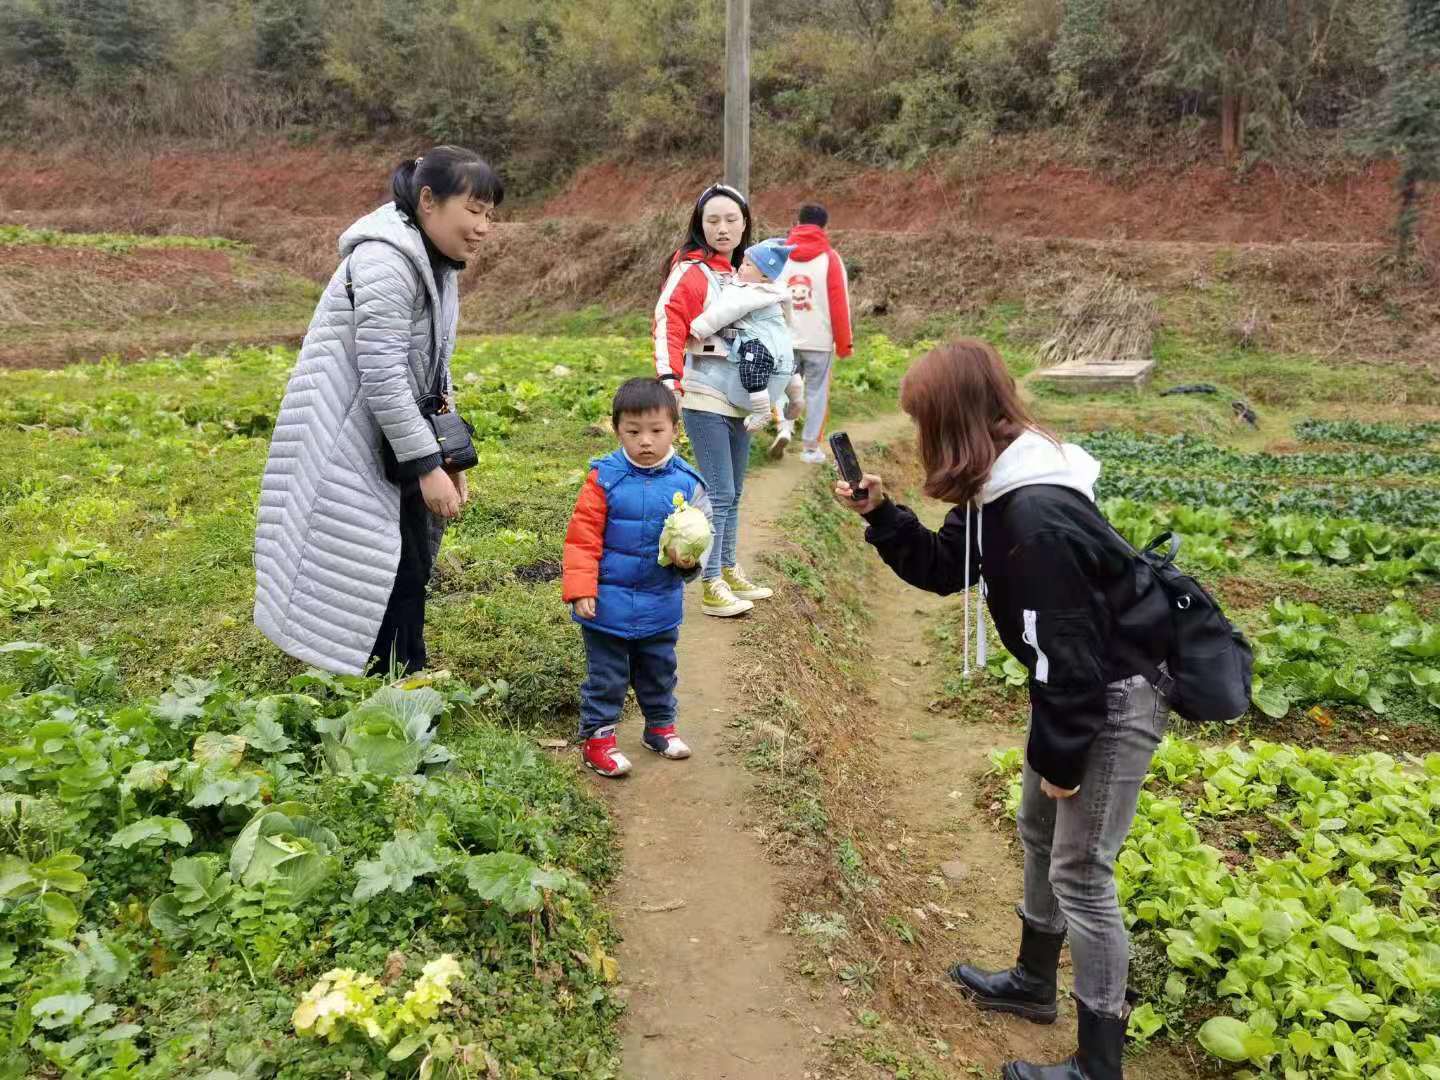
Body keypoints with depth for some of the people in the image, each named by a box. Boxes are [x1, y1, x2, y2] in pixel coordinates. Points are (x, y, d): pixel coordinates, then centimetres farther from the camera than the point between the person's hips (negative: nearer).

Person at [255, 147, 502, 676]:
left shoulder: (437, 264, 12)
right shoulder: (386, 262, -20)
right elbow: (382, 377, -25)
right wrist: (426, 465, -22)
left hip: (393, 443, 10)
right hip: (351, 446, -10)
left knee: (412, 569, 13)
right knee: (378, 580, -7)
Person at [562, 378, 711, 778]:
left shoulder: (686, 482, -5)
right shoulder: (605, 478, -12)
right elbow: (582, 537, -11)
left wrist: (688, 559, -18)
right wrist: (581, 588, -16)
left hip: (661, 605, 3)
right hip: (609, 603, -3)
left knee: (659, 671, 21)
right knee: (606, 675, 8)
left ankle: (660, 725, 41)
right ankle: (596, 737, 21)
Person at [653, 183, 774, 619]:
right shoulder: (690, 271, -8)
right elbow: (667, 324, -20)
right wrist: (669, 379, -34)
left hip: (740, 399, 8)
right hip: (704, 400, -7)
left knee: (733, 493, 14)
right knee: (718, 493, -8)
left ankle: (729, 571, 26)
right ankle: (711, 587, -1)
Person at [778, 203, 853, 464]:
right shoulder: (830, 258, -4)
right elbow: (839, 303, -5)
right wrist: (844, 343, 2)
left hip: (785, 340, 2)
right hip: (820, 340, -2)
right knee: (816, 391, 6)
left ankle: (785, 428, -3)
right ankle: (811, 447, 8)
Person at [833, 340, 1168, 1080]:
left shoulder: (1038, 517, -32)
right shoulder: (999, 492, -1)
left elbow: (1067, 648, -27)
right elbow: (947, 568, 12)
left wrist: (1058, 756, -17)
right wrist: (880, 517, -1)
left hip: (1116, 698, -10)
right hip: (1077, 688, 10)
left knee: (1080, 872, -1)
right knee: (1040, 833, 23)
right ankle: (1034, 983, 45)